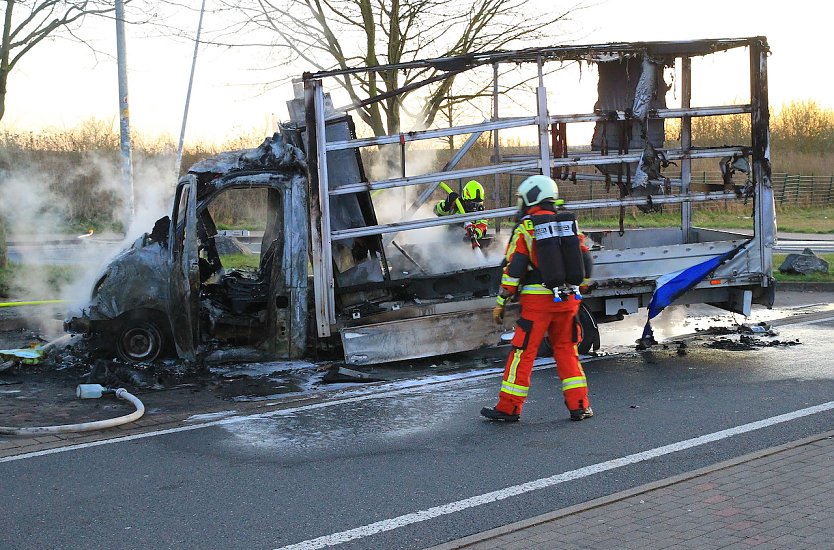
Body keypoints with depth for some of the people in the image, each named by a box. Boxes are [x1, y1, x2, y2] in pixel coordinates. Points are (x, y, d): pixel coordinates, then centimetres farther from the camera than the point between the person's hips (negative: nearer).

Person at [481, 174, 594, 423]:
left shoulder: (525, 228, -5)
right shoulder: (570, 223, 9)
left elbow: (513, 269, -8)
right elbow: (585, 263, 12)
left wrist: (500, 303, -2)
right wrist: (577, 291, 24)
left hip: (537, 300, -4)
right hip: (568, 299, 4)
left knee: (523, 353, 2)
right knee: (566, 350, 14)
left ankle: (509, 407, 7)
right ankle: (579, 406, 11)